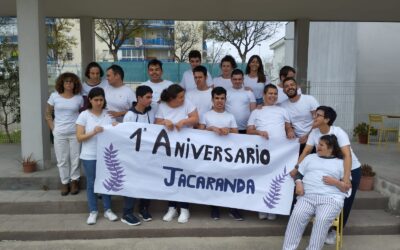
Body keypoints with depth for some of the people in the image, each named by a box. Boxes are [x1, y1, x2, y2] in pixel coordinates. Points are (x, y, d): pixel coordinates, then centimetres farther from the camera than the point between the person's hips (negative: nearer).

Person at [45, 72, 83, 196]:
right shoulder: (54, 96, 0)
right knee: (62, 160, 8)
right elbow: (48, 114, 7)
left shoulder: (79, 98, -1)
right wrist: (53, 128, 1)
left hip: (75, 133, 0)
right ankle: (64, 182, 21)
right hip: (59, 134, 1)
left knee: (75, 158, 6)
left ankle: (74, 181, 21)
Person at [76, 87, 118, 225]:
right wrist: (93, 133, -23)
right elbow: (79, 137, -8)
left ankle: (107, 210, 24)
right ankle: (93, 211, 22)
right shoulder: (84, 115, -5)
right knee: (91, 183, 8)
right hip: (90, 156, -2)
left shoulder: (109, 114, 2)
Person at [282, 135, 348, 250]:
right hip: (308, 196, 2)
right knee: (296, 216, -27)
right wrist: (298, 184, -1)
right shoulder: (310, 157, 24)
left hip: (330, 198, -2)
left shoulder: (341, 163, 16)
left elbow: (348, 187, 11)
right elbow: (298, 174, 20)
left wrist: (335, 182, -8)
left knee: (322, 220, -33)